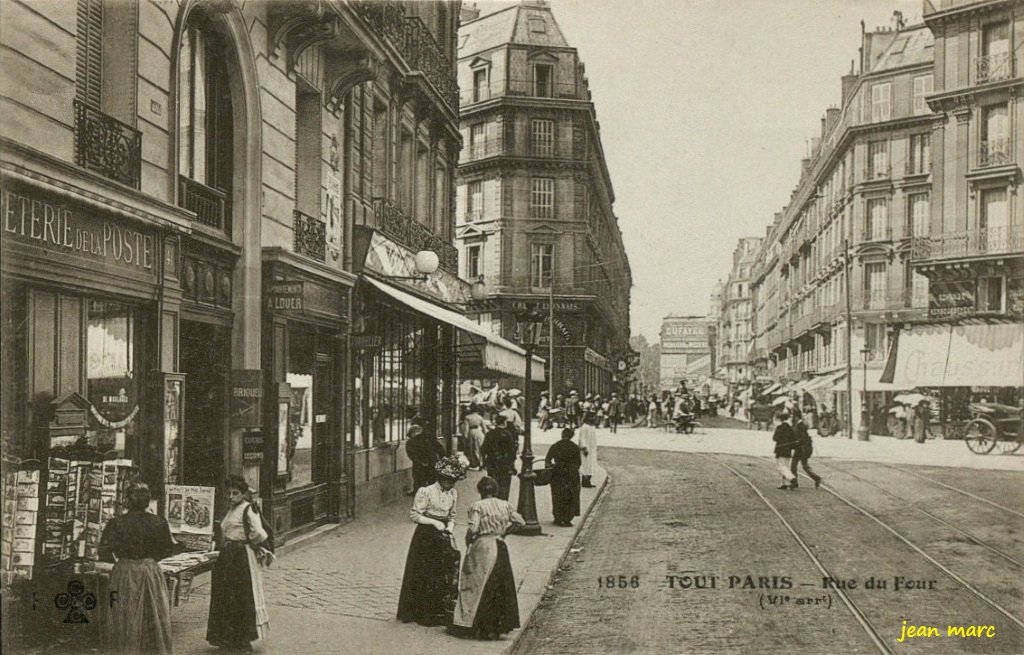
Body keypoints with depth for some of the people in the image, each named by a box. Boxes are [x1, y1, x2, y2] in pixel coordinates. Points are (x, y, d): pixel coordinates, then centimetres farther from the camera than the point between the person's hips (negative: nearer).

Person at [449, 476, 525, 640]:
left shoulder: (477, 506, -7)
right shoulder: (505, 505, 7)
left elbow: (473, 528, -17)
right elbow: (521, 522, 5)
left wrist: (468, 542, 0)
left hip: (482, 547, -4)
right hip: (500, 547, 4)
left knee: (478, 585, 4)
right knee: (501, 586, 12)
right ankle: (496, 627, 16)